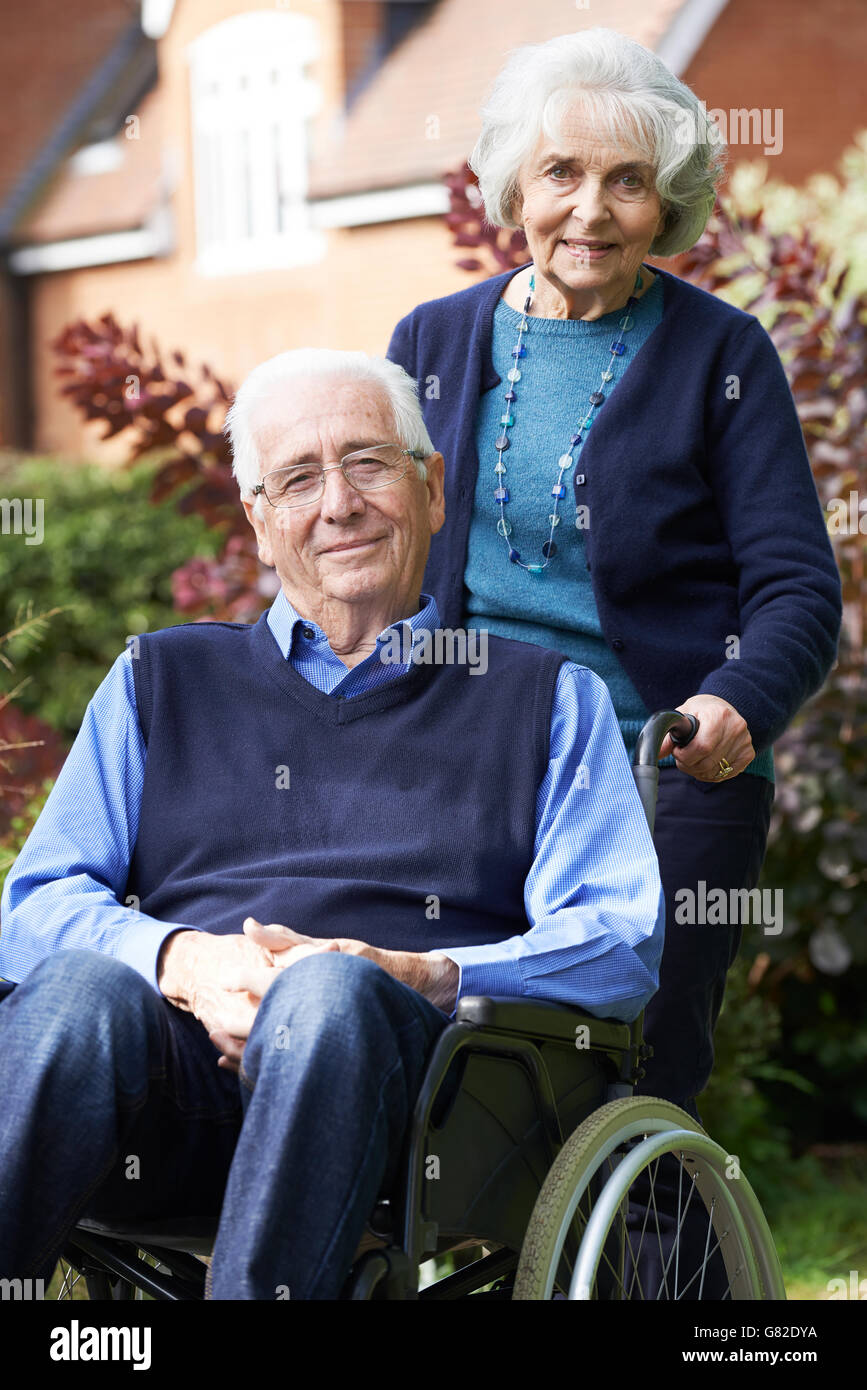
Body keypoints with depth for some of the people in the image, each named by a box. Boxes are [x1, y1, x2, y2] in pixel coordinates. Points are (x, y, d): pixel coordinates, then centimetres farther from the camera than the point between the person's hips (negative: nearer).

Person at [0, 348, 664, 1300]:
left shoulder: (549, 699, 23)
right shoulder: (160, 680, 29)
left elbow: (620, 948, 9)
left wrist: (414, 975, -10)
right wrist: (184, 961, -7)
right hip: (174, 1055, 1)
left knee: (330, 996, -37)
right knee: (81, 990, -34)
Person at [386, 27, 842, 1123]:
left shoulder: (722, 357, 1)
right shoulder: (433, 343, 11)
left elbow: (798, 590, -3)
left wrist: (736, 706, -23)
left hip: (667, 779, -2)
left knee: (638, 1084, -7)